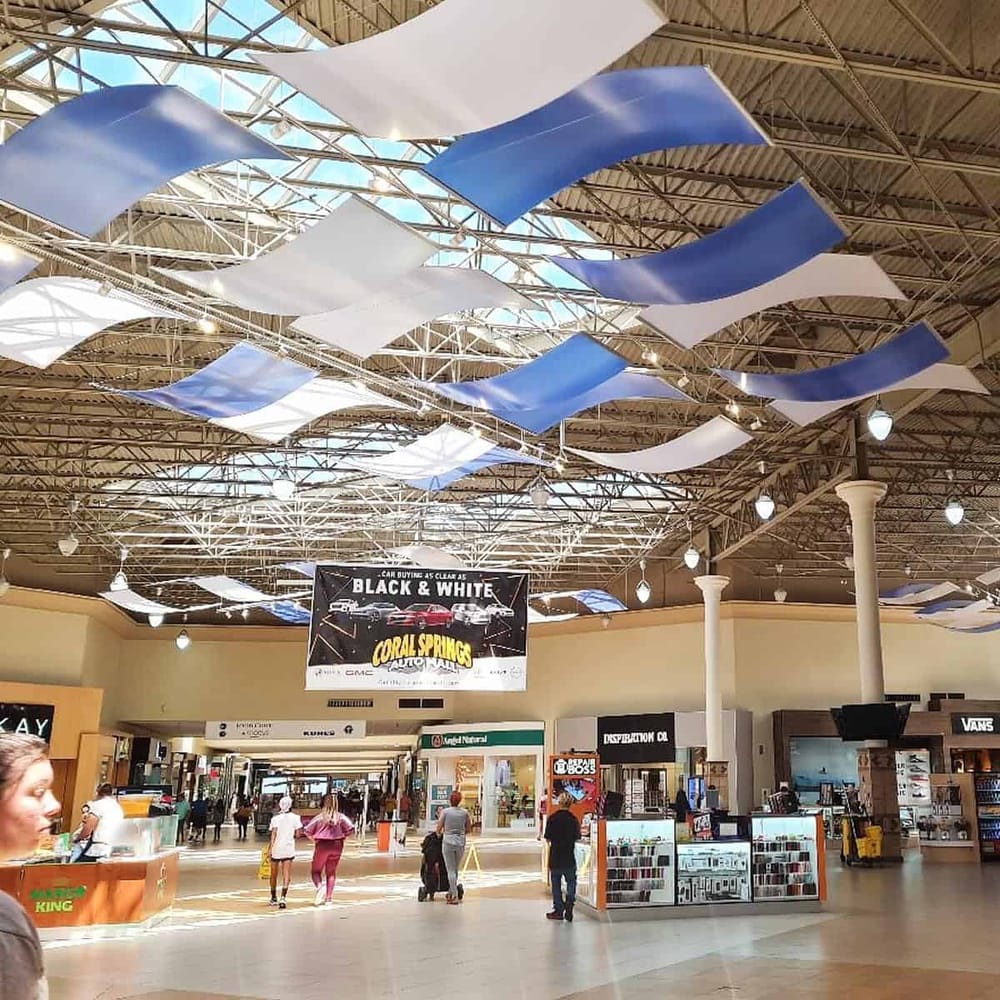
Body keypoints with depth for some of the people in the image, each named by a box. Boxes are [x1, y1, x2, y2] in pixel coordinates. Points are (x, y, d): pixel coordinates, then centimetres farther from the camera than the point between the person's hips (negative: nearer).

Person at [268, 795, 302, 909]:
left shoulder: (275, 817, -2)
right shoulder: (295, 817, 0)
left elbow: (274, 833, -13)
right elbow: (297, 834, 0)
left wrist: (270, 847, -16)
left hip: (276, 848, 0)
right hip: (289, 848, 0)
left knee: (274, 875, 16)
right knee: (286, 874, -3)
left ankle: (274, 898, 29)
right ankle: (283, 897, -22)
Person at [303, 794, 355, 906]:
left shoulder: (320, 817, -9)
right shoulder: (341, 817, -5)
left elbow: (307, 831, -9)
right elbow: (350, 829, -11)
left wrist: (314, 839, 7)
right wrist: (341, 836, 5)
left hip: (322, 845, -2)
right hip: (337, 846, 2)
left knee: (316, 871, 12)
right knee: (331, 872, 16)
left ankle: (319, 886, -17)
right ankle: (329, 897, 13)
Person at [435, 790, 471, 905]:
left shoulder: (445, 811, -6)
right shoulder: (464, 813, 2)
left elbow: (439, 829, -4)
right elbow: (469, 830, 9)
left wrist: (440, 833, 17)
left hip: (448, 842, -3)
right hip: (461, 843, 3)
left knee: (451, 870, 2)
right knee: (455, 869, 18)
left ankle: (455, 896, -2)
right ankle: (450, 893, 24)